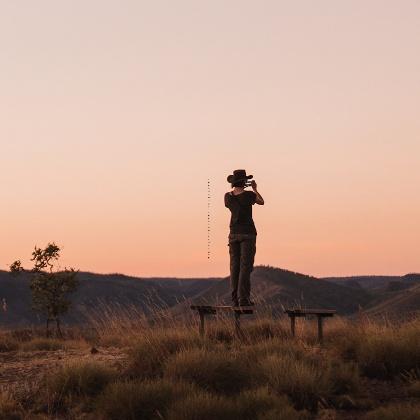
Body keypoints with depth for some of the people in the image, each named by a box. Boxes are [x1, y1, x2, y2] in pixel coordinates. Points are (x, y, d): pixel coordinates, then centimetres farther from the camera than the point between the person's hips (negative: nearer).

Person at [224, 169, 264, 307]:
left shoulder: (228, 196, 0)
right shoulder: (249, 195, -11)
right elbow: (262, 202, 9)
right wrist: (255, 189, 24)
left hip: (234, 233, 4)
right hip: (248, 233, -4)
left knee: (235, 266, 5)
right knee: (246, 266, -5)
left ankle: (235, 299, 1)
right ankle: (243, 298, -12)